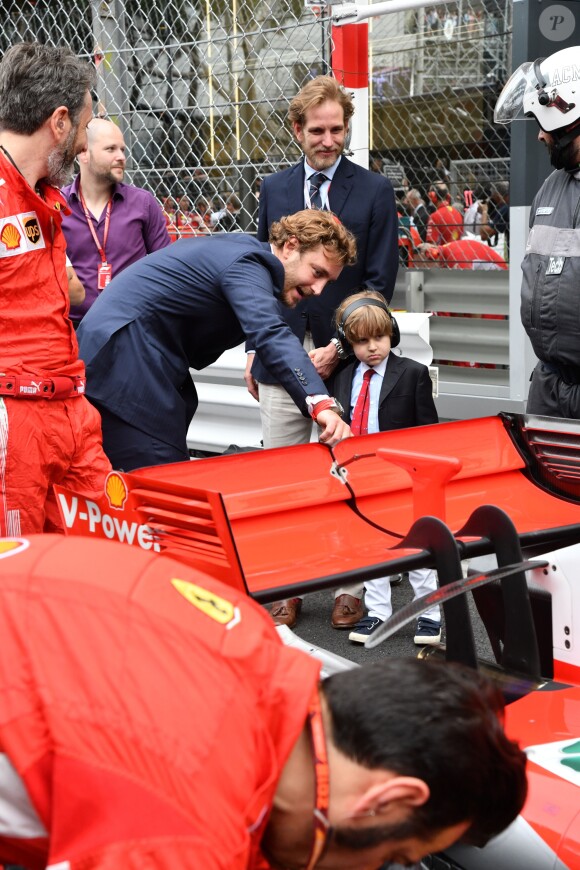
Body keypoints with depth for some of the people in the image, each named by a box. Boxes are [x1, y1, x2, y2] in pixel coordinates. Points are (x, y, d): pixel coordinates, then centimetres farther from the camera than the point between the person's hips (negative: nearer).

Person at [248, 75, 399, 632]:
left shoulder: (374, 190, 1)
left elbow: (380, 279, -2)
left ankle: (350, 587, 13)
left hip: (344, 354, -3)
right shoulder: (274, 188, 11)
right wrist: (255, 346, 9)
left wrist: (341, 346, -11)